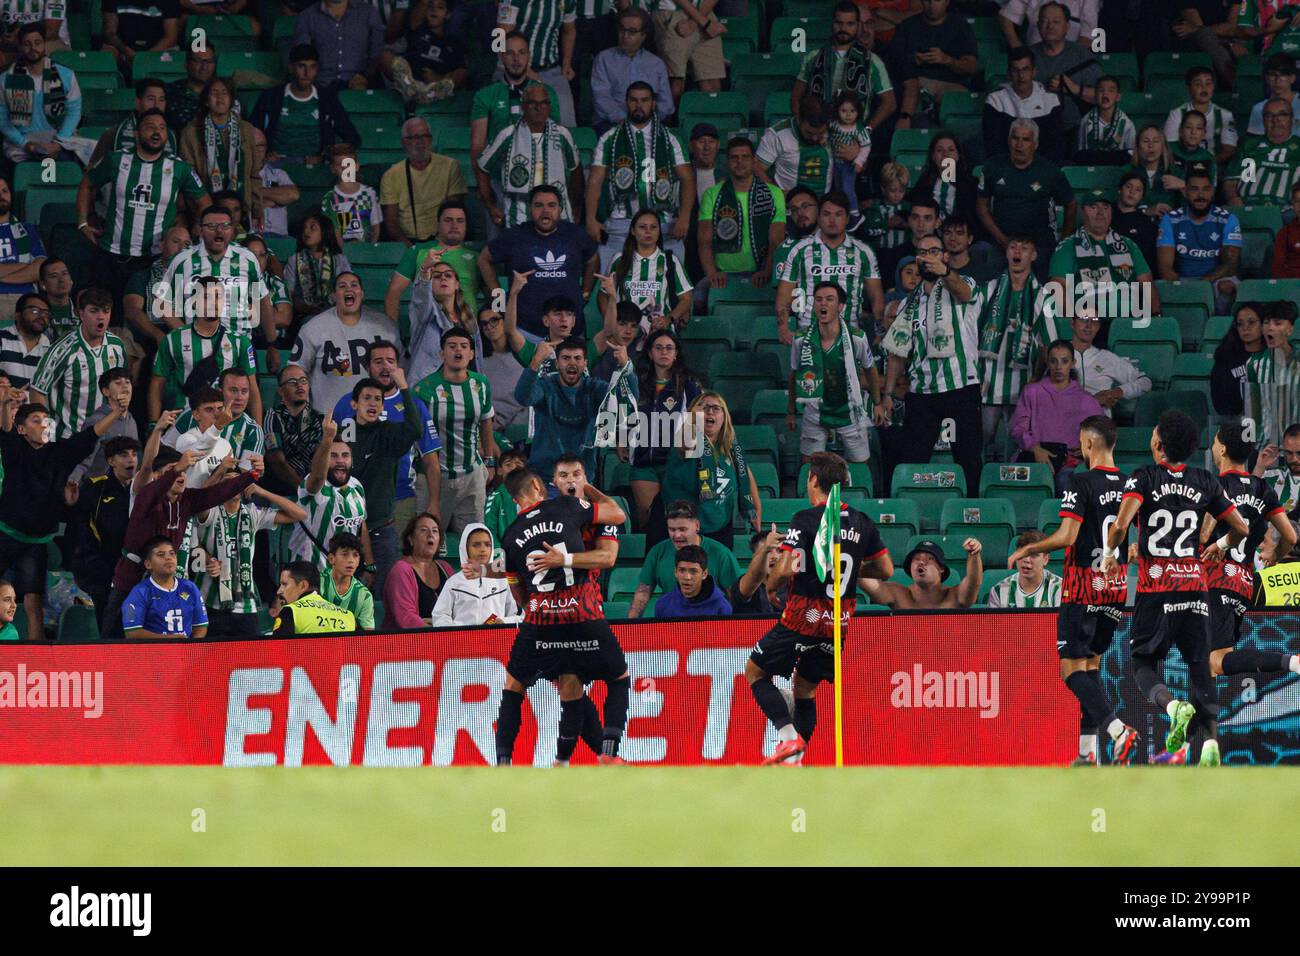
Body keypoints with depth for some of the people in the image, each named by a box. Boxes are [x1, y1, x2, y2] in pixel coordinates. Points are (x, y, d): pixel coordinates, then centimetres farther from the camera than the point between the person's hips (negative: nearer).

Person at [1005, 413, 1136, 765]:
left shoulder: (1079, 482, -13)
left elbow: (1067, 536, -19)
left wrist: (1026, 549, -4)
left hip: (1083, 587, -7)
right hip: (1117, 587, 7)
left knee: (1071, 667, -4)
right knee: (1091, 663, 15)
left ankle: (1118, 731, -24)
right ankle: (1087, 752, 12)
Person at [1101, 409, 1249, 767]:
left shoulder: (1143, 478, -5)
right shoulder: (1205, 482, 6)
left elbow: (1121, 525, -18)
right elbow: (1242, 529, 10)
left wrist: (1109, 556, 0)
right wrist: (1221, 546, 31)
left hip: (1154, 589, -3)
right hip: (1194, 586, 3)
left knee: (1143, 665, 8)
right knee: (1199, 664, 9)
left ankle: (1172, 705, -22)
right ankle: (1210, 738, -7)